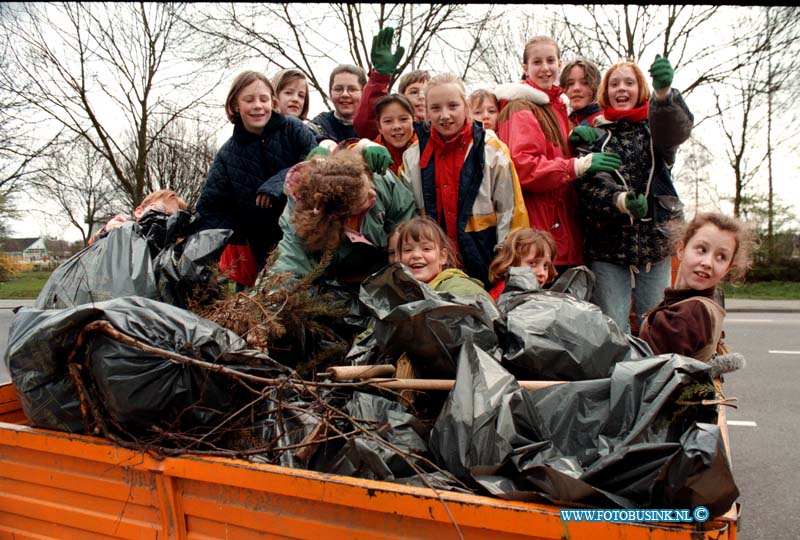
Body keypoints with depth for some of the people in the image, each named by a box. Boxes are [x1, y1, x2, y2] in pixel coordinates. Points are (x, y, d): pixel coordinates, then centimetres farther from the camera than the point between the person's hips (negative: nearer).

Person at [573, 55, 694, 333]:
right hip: (608, 246, -1)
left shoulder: (654, 127, 11)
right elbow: (590, 183, -9)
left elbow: (678, 128, -14)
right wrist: (621, 200, -30)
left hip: (656, 243, 1)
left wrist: (664, 91, -36)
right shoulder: (593, 135, 8)